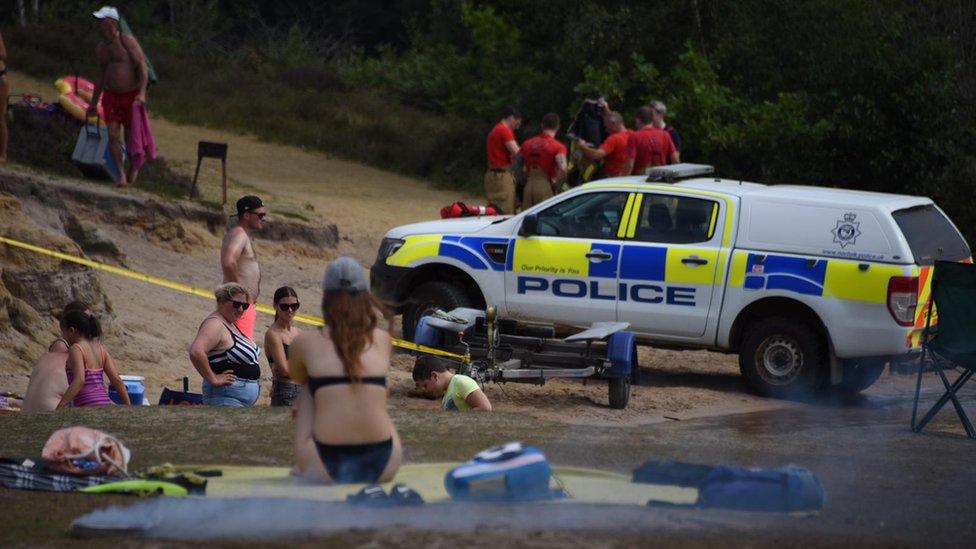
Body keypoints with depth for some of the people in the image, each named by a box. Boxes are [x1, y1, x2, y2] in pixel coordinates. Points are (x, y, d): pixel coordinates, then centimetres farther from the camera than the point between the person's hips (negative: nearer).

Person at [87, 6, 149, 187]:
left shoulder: (127, 41, -12)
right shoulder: (100, 49, 8)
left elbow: (142, 66, -15)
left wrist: (142, 92, -28)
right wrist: (93, 103, 18)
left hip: (131, 96, -4)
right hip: (111, 96, 5)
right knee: (113, 135, -10)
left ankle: (134, 167, 30)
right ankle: (121, 174, -6)